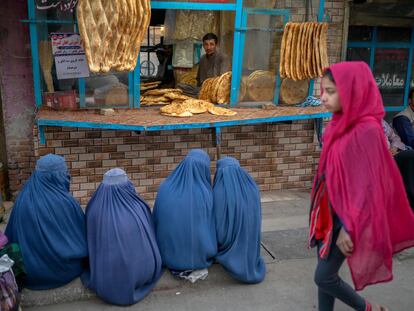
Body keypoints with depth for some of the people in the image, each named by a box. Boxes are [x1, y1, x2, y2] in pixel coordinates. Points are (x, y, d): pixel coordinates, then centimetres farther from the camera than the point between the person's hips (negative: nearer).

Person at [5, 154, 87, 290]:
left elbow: (12, 236, 2)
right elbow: (82, 234, -8)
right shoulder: (66, 202, -22)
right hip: (63, 270, -4)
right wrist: (85, 252, 13)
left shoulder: (23, 199, -10)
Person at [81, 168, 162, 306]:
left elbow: (91, 243, 4)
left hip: (107, 282, 0)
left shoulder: (95, 209, -11)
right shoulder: (140, 207, -9)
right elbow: (151, 238, 6)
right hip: (143, 273, 0)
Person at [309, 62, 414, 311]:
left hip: (346, 215, -8)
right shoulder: (342, 124, 4)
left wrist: (349, 227, -19)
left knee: (324, 277, 3)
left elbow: (367, 185, -21)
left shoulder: (366, 130, -22)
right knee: (326, 273, 15)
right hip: (330, 211, 8)